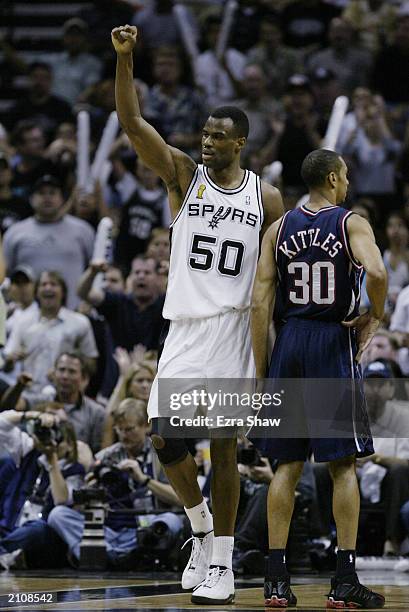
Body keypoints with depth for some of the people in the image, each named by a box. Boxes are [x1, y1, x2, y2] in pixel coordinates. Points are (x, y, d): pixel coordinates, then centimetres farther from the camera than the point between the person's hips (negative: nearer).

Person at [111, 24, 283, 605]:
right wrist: (124, 59, -20)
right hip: (184, 331, 1)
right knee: (167, 440, -7)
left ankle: (222, 564, 8)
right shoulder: (184, 175, 4)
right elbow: (133, 123, -7)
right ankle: (202, 529, 19)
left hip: (235, 333, -1)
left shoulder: (266, 198, 4)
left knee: (224, 448, 1)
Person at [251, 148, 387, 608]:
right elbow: (376, 272, -23)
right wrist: (375, 316, -4)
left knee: (287, 464, 8)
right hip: (334, 345, -3)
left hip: (288, 345, 3)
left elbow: (260, 302, 2)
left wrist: (261, 371, 5)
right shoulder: (351, 224, -3)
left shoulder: (278, 229, 7)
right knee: (342, 465, 2)